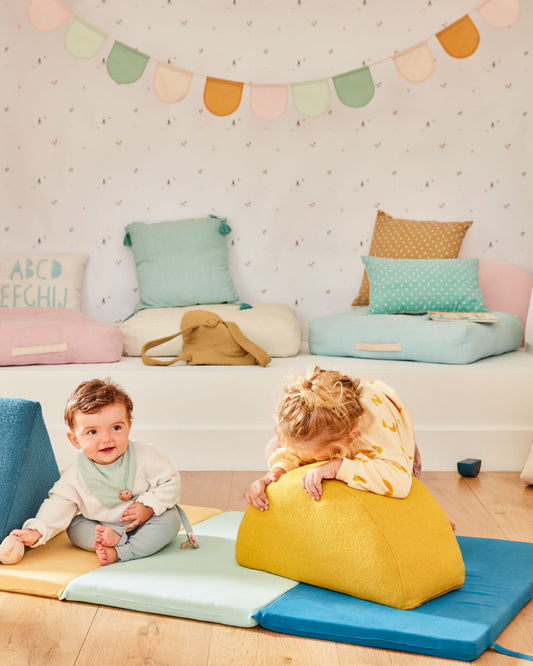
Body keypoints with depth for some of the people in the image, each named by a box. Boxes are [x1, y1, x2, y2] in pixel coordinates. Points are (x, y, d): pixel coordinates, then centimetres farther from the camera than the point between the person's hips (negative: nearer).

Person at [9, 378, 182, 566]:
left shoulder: (144, 456, -19)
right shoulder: (75, 475, -15)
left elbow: (170, 481, -11)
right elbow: (58, 505, -11)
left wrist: (149, 506, -23)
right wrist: (37, 531, -25)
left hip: (144, 521, -2)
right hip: (102, 526, 2)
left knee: (170, 519, -26)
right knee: (75, 526, -15)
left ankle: (119, 552, -34)